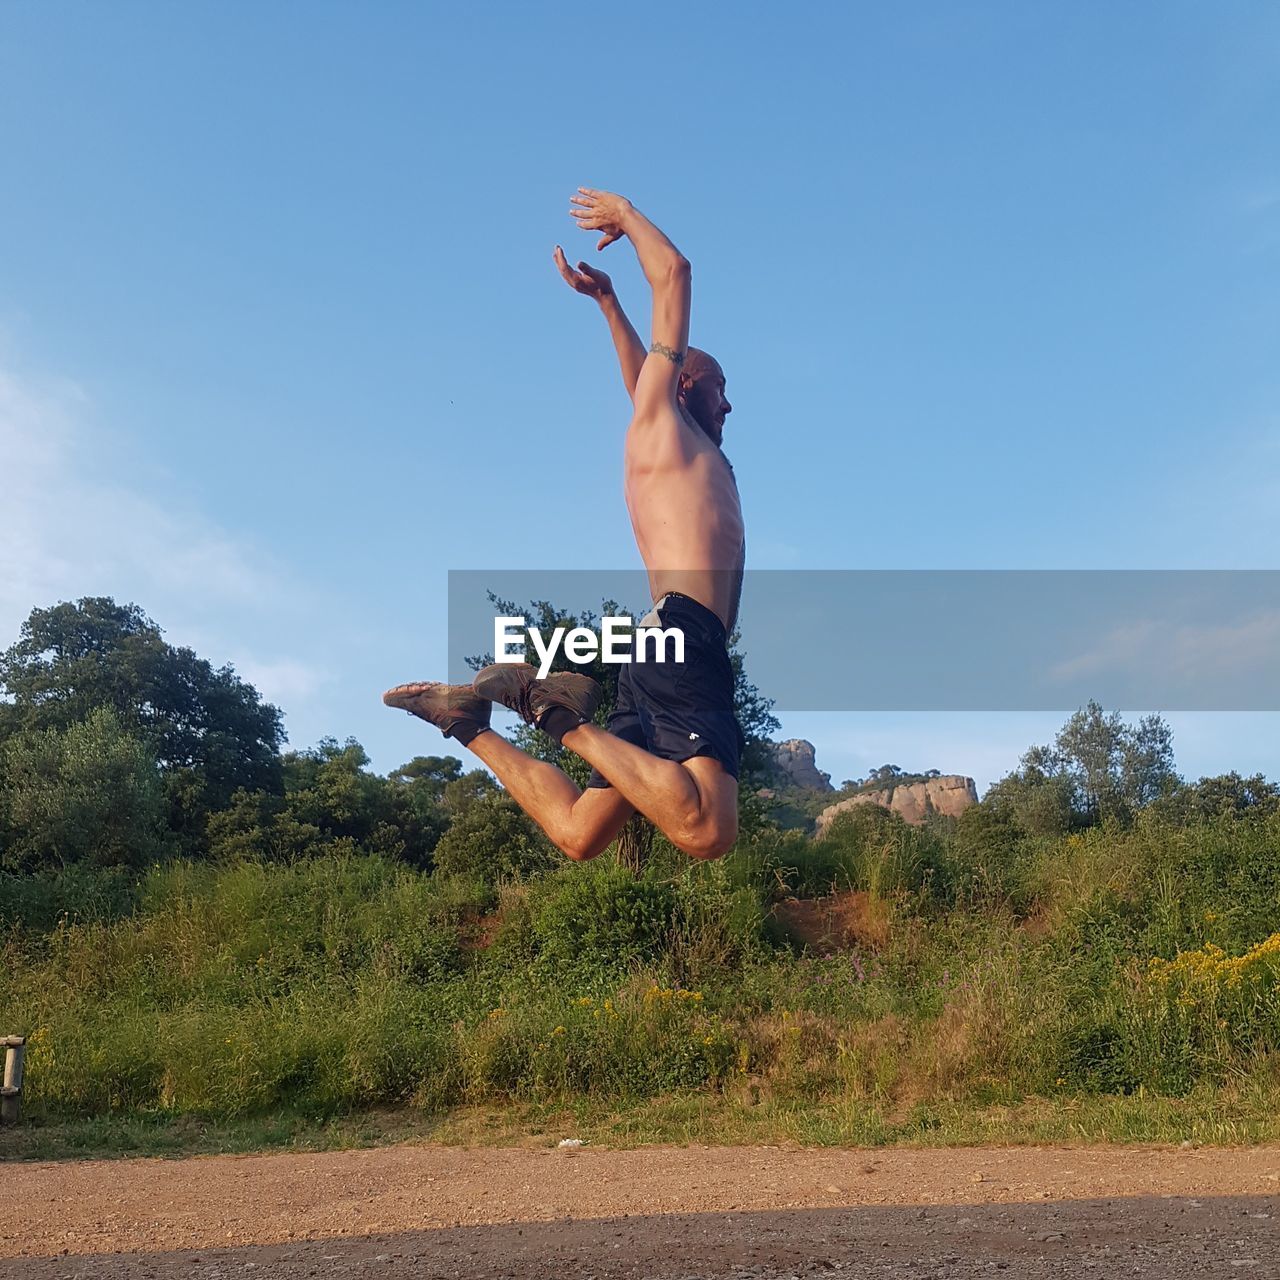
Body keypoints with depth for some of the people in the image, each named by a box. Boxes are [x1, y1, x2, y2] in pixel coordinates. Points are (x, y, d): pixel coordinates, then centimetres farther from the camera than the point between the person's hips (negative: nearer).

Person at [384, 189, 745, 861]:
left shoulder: (697, 456, 32)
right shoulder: (659, 423, 9)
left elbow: (642, 377, 50)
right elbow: (674, 274, 9)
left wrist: (607, 300, 49)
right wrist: (625, 213, 25)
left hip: (660, 656, 9)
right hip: (685, 637, -9)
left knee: (575, 832, 4)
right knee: (707, 832, -27)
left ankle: (471, 717, 4)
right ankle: (562, 717, -20)